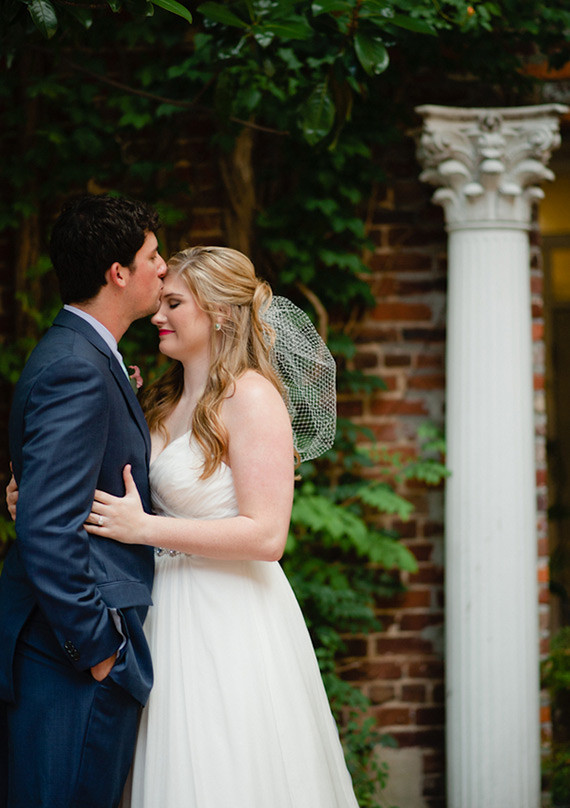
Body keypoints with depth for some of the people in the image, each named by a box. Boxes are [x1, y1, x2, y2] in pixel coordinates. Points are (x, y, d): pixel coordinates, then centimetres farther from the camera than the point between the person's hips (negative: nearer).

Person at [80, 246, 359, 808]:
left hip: (228, 619, -7)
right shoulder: (166, 398, 11)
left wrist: (143, 528, -21)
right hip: (168, 610, 8)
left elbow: (266, 536, -20)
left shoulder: (251, 397, -13)